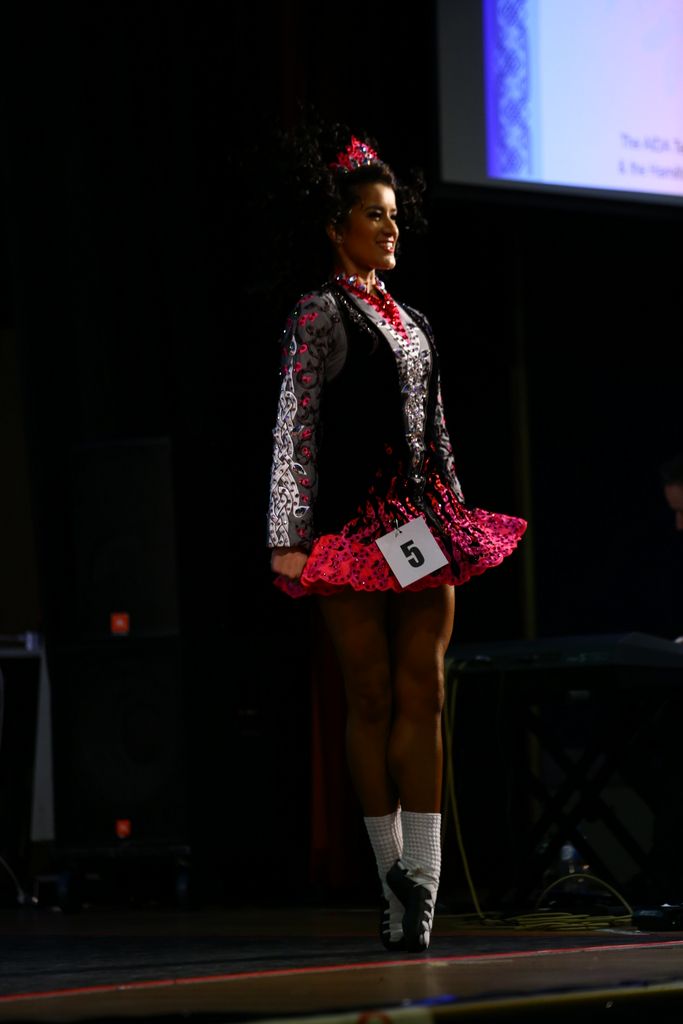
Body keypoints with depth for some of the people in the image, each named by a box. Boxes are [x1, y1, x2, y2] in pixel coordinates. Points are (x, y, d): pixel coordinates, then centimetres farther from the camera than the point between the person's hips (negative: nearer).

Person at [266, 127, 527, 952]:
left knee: (422, 695, -3)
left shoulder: (408, 320, 18)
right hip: (353, 529, -6)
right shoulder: (320, 314, -2)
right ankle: (396, 873, 5)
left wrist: (457, 515, 18)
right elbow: (294, 431, -8)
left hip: (423, 526, 6)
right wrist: (289, 539, -14)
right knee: (371, 700, -1)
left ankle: (419, 880, -7)